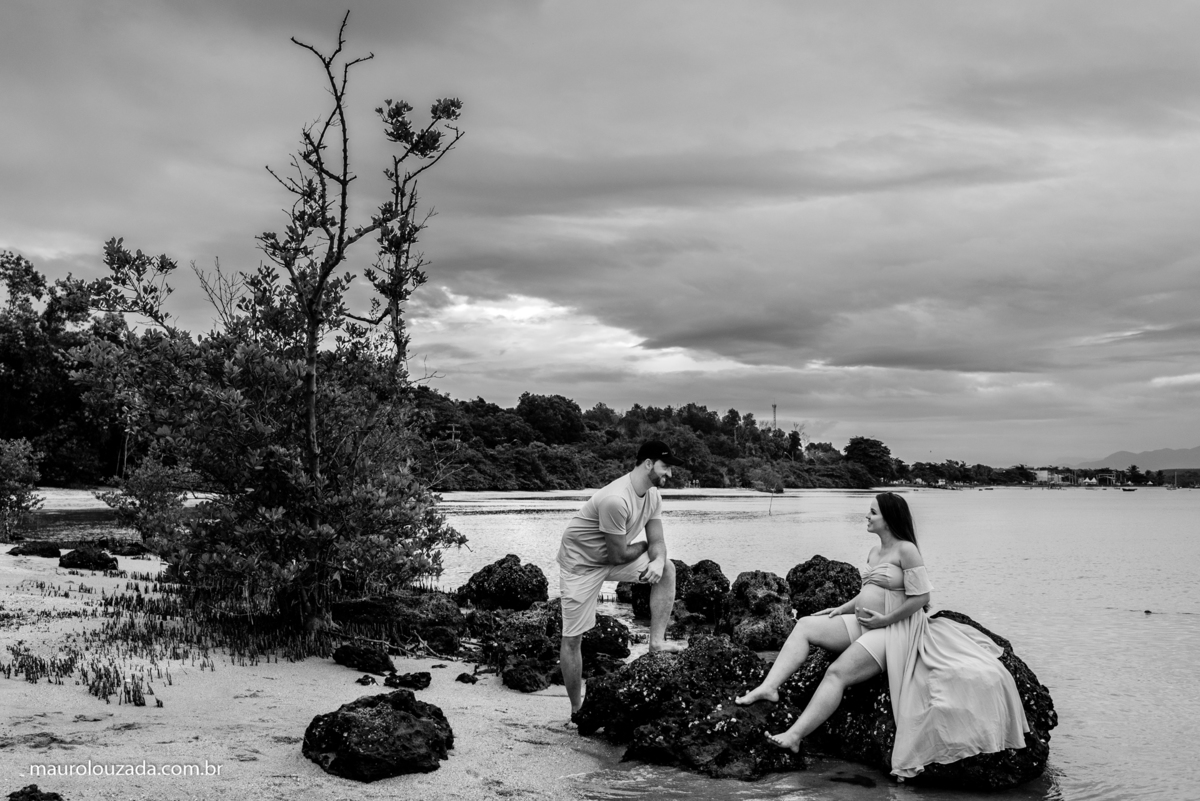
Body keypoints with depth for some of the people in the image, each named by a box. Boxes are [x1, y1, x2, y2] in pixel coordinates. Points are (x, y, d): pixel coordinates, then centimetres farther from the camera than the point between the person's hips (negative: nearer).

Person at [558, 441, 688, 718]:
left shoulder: (652, 495, -6)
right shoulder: (616, 500, -34)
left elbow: (657, 542, -2)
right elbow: (619, 555, -26)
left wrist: (657, 561, -26)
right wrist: (646, 545, -6)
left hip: (613, 558, 8)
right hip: (582, 563, -8)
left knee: (666, 569, -7)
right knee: (572, 638, -2)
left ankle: (657, 641, -3)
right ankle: (577, 709, 11)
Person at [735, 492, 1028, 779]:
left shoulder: (906, 550, -12)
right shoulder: (874, 552, 15)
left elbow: (921, 597, -16)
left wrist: (885, 620, -16)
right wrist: (842, 608, 11)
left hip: (893, 629, -9)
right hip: (864, 625, 9)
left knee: (837, 672, -25)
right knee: (805, 625, -7)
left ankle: (794, 736, -32)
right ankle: (769, 687, -20)